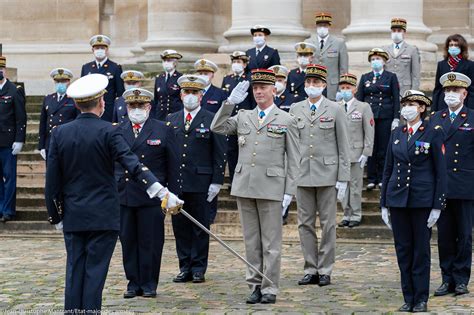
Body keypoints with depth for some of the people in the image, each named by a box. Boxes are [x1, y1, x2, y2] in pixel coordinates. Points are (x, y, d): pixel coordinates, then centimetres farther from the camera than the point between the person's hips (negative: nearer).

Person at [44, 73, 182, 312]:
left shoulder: (59, 133, 2)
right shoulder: (107, 131, -9)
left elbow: (52, 181, 4)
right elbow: (134, 165, -21)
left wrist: (56, 217, 13)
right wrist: (162, 192, -26)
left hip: (72, 217, 3)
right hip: (103, 216, -3)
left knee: (74, 272, 8)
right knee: (95, 271, 0)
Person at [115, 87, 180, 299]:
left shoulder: (163, 131, 3)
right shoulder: (117, 132, 9)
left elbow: (173, 167, 3)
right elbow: (110, 165, 11)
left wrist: (173, 196, -1)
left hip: (152, 197, -2)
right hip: (123, 196, 3)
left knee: (150, 242, 1)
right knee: (128, 241, 6)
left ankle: (149, 283, 11)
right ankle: (133, 283, 16)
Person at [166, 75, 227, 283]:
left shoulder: (212, 121, 0)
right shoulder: (171, 121, 12)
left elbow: (220, 154, -2)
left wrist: (217, 182, -8)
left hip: (201, 184, -4)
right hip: (176, 183, 4)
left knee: (200, 227, 2)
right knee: (180, 226, 6)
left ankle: (198, 269, 10)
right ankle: (185, 268, 15)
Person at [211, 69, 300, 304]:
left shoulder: (286, 121, 2)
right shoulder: (243, 117, 13)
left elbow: (293, 160, 0)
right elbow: (217, 128, 2)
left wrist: (289, 192, -6)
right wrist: (230, 102, -7)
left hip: (271, 188, -4)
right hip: (244, 187, 4)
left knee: (271, 242, 0)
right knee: (251, 241, 9)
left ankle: (270, 288, 6)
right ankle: (255, 286, 15)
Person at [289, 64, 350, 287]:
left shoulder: (335, 110, 1)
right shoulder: (295, 110, 9)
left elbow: (343, 147, 0)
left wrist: (343, 178, -5)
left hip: (327, 174, -3)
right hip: (302, 174, 3)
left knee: (328, 224, 1)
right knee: (305, 223, 5)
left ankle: (325, 270, 8)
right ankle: (310, 269, 12)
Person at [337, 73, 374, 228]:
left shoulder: (364, 107, 1)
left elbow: (369, 132, -1)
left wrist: (366, 153, -7)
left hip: (356, 153, -3)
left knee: (355, 185, 0)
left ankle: (356, 215, 9)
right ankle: (347, 214, 14)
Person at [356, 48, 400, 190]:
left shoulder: (391, 77, 6)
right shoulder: (365, 78, 12)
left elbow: (396, 99, 2)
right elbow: (359, 98, 11)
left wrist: (396, 118, -6)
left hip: (385, 118, -2)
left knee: (383, 149, -1)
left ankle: (382, 178, 7)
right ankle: (371, 179, 7)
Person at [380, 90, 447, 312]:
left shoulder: (433, 133, -3)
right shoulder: (396, 134, 9)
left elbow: (440, 172, -4)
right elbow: (388, 169, 12)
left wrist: (437, 206, -8)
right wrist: (384, 204, 8)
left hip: (422, 201, -4)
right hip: (398, 200, 4)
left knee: (421, 250, 2)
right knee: (403, 251, 6)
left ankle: (421, 300, 9)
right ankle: (408, 298, 14)